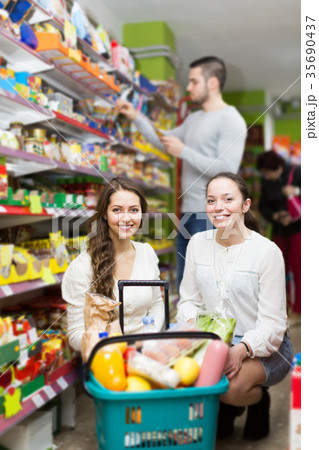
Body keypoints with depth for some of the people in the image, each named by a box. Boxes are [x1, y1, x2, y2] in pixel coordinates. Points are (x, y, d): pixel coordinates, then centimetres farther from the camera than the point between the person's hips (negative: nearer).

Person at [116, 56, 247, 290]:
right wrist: (136, 117, 19)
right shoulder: (194, 119, 18)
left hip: (210, 216, -9)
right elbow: (162, 141, 28)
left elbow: (227, 169, -19)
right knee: (185, 284, 14)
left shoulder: (231, 119, -9)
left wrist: (183, 151, -15)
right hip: (189, 213, 9)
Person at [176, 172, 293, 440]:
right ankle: (226, 407, 10)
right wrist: (193, 324, -15)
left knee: (231, 385, -32)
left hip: (266, 348, -4)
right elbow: (189, 299, 7)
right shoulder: (198, 243, 1)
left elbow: (272, 323, -14)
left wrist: (242, 349, -32)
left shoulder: (267, 251, -14)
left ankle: (258, 401, 8)